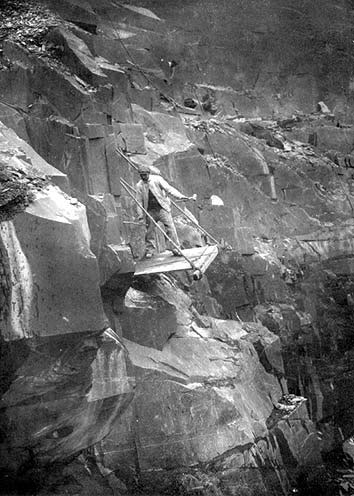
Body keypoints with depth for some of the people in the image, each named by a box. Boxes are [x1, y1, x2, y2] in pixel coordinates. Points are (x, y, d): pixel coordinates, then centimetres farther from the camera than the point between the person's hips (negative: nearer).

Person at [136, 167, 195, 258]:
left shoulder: (157, 179, -6)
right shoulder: (139, 185, 3)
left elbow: (169, 189, -11)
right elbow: (139, 201, 8)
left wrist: (182, 197, -20)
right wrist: (141, 214, 0)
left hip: (162, 208, -2)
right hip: (150, 211, 3)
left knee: (170, 228, -8)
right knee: (150, 230, 4)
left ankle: (175, 248, -2)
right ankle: (149, 250, 18)